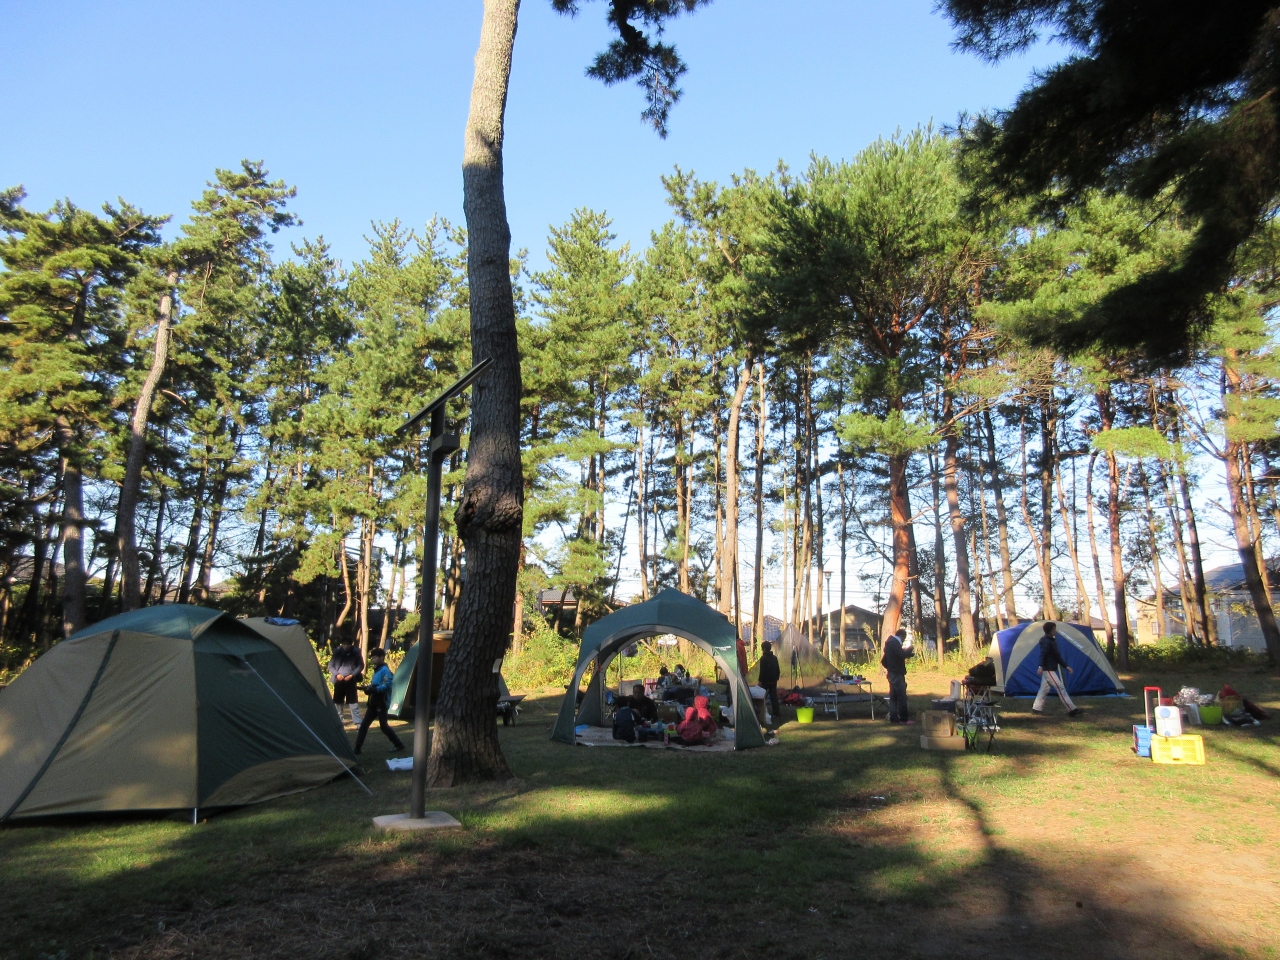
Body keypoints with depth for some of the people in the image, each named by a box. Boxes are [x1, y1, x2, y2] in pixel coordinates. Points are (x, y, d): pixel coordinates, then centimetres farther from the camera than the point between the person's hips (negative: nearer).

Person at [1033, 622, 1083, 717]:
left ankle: (1036, 708, 17)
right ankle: (1072, 710, -8)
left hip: (1049, 669, 10)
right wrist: (1040, 666, -42)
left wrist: (1066, 666, 23)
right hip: (1048, 669, -10)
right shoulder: (1046, 641, -15)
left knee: (1044, 689, 12)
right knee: (1060, 688, -9)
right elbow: (1043, 654, -30)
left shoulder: (1052, 640, 17)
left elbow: (1057, 656, 24)